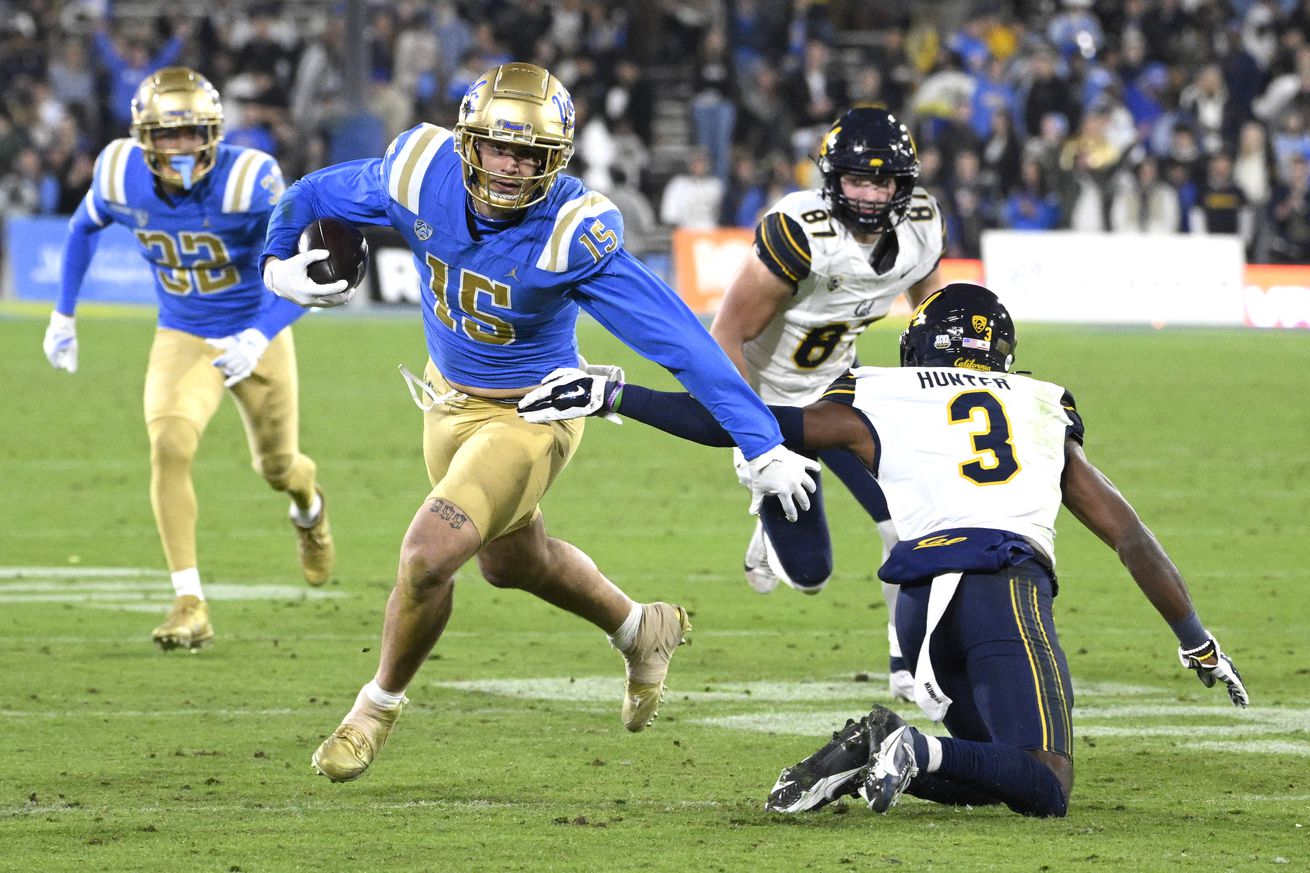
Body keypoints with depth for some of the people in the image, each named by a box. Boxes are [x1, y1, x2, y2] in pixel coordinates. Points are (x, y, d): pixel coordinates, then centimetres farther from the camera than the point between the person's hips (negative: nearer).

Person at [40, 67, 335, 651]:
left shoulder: (247, 182, -29)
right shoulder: (121, 178, -17)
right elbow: (83, 229, 7)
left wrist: (259, 338, -38)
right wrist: (62, 314, 8)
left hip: (257, 336, -1)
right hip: (183, 339, 1)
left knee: (277, 467, 16)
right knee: (170, 446, -24)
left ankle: (308, 503, 57)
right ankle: (190, 603, -18)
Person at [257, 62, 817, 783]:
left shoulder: (571, 235, -32)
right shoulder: (421, 175, -21)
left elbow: (677, 340, -32)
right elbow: (313, 196, 2)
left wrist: (763, 445, -33)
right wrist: (279, 264, -7)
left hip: (530, 416, -6)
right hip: (449, 399, 6)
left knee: (428, 556, -19)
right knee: (511, 562, 25)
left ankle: (379, 707, 9)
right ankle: (640, 631, 53)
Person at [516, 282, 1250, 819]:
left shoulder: (879, 403, 21)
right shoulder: (1045, 413, 26)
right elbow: (1129, 535, 29)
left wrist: (612, 396, 26)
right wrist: (1197, 641, 38)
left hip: (924, 600, 2)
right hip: (1009, 589, -2)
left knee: (997, 770, 17)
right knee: (1044, 789, -8)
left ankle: (885, 756, -10)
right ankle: (909, 752, -32)